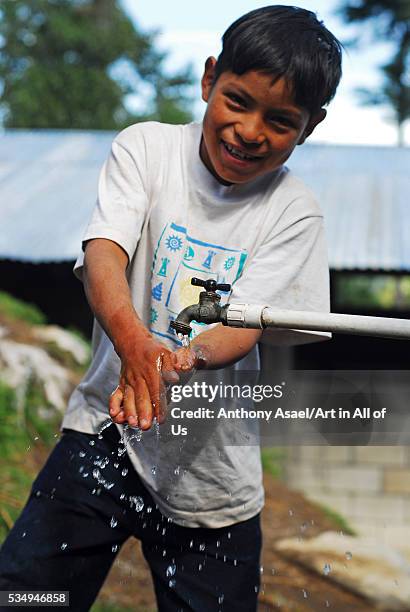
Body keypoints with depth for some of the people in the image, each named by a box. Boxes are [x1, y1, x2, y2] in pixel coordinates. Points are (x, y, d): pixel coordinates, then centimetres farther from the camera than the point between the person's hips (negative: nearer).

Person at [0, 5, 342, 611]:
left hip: (211, 468, 1)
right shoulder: (146, 147, -3)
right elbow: (103, 251, -18)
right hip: (107, 428, 0)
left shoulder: (294, 213, -2)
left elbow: (246, 323, -13)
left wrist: (189, 357, -36)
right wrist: (133, 339, -39)